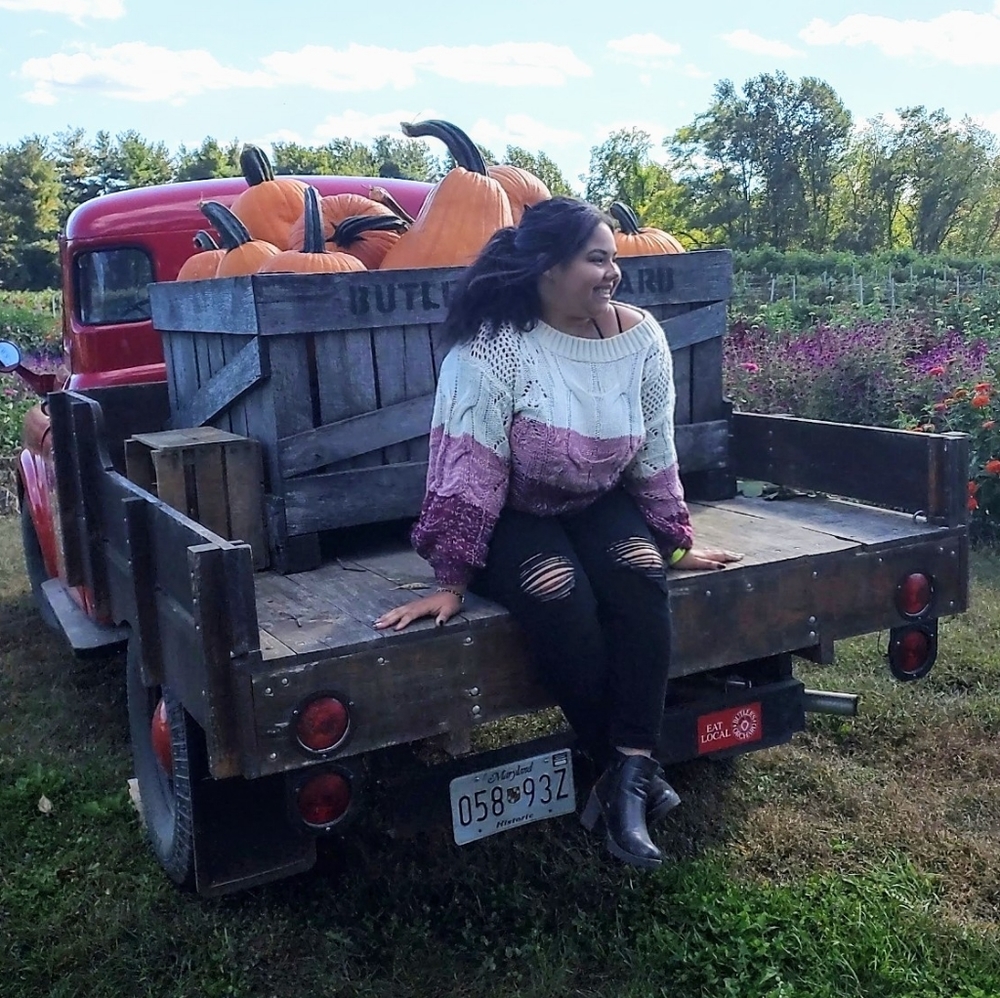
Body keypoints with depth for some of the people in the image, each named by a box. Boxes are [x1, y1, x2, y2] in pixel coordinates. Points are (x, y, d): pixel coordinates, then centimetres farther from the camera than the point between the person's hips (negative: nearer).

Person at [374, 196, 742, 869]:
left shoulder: (640, 336, -6)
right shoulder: (492, 346, -21)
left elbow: (655, 454, 4)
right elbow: (468, 471, -22)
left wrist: (677, 544, 10)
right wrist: (451, 582, -21)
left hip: (602, 505, 4)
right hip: (514, 518, -4)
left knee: (640, 581, -27)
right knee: (561, 601, -31)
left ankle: (624, 783, -22)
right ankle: (636, 770, -12)